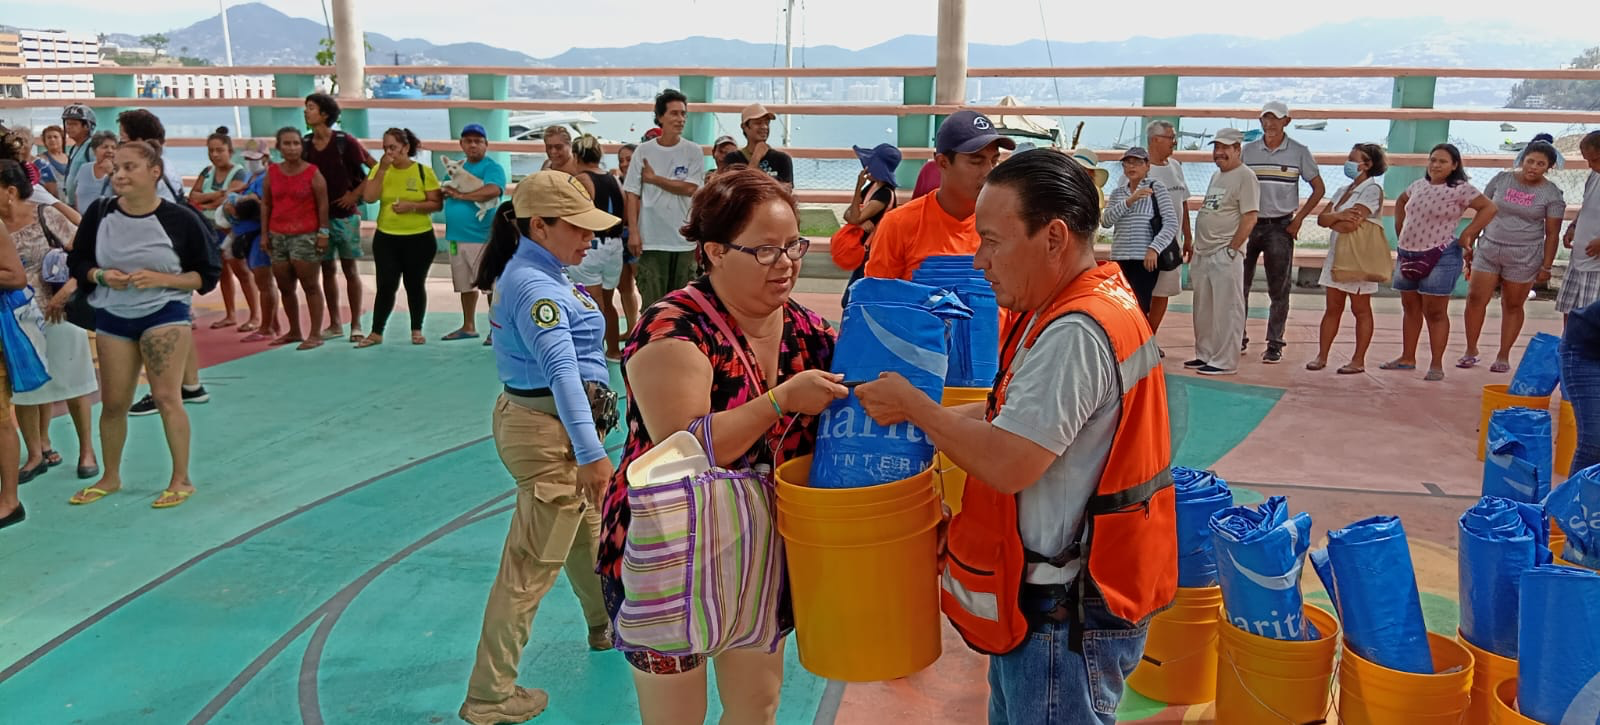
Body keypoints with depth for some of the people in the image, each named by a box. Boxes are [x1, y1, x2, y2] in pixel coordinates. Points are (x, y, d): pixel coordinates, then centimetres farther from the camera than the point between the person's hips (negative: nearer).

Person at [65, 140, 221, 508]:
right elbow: (77, 262, 8)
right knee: (113, 403, 10)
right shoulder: (99, 214, -4)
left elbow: (208, 274, -6)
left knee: (166, 397, -9)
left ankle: (181, 479, 5)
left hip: (165, 315, -3)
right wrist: (101, 276, -13)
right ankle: (110, 477, 29)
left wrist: (160, 278, -19)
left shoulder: (181, 219, -12)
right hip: (112, 317, 4)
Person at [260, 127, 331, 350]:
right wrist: (264, 234, 6)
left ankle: (315, 334, 2)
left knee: (311, 286, -1)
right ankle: (294, 332, 22)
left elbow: (323, 204, -5)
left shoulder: (313, 173, -4)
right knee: (284, 287, 11)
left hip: (305, 236, -5)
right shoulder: (272, 173, 8)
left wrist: (323, 232, -11)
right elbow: (266, 204, 11)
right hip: (278, 237, 5)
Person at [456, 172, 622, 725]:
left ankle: (605, 624, 51)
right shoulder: (536, 287, -22)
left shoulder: (537, 274, 10)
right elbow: (562, 370, -33)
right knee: (531, 565, -3)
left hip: (556, 423, 11)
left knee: (585, 529, 28)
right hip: (551, 432, -11)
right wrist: (589, 452, -39)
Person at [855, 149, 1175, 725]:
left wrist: (914, 406, -14)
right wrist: (931, 416, 5)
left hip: (1068, 612, -10)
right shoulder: (1089, 304, 8)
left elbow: (1006, 464, -28)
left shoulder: (1077, 332, -25)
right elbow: (1030, 414, 16)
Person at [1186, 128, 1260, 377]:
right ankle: (1205, 355, 24)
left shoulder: (1245, 177, -9)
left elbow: (1250, 218, -15)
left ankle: (1225, 361, 0)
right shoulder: (1216, 176, 18)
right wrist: (1195, 244, 19)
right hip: (1203, 254, 9)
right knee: (1203, 308, 14)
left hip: (1226, 255, -9)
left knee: (1226, 309, -4)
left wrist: (1231, 249, -17)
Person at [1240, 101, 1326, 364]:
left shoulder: (1299, 152, 1)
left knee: (1278, 290, 2)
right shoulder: (1248, 150, 5)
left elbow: (1318, 188, 6)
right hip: (1248, 224, 2)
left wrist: (1299, 218, -2)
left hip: (1280, 227, -2)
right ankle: (1237, 339, 14)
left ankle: (1274, 345, 8)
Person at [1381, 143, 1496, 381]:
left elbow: (1489, 208, -13)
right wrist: (1400, 231, 18)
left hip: (1439, 257, -7)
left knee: (1435, 312, -3)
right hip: (1407, 255, 7)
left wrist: (1466, 235, -13)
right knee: (1410, 308, 13)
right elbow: (1401, 202, 28)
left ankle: (1436, 365, 3)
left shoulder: (1460, 189, -9)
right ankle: (1407, 358, 22)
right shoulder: (1418, 185, 10)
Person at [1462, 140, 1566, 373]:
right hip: (1489, 249, 2)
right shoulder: (1502, 179, 2)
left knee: (1512, 305, 6)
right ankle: (1471, 351, 9)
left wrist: (1546, 267, -4)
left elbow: (1552, 234, -2)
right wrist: (1470, 243, 10)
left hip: (1524, 257, -2)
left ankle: (1503, 356, 16)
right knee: (1475, 298, -3)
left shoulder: (1552, 194, -3)